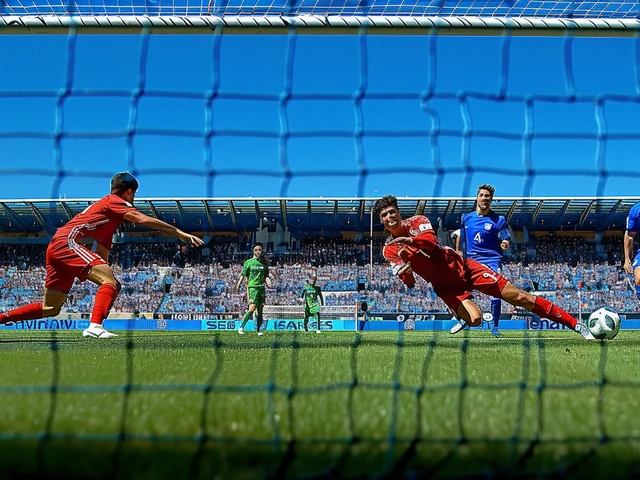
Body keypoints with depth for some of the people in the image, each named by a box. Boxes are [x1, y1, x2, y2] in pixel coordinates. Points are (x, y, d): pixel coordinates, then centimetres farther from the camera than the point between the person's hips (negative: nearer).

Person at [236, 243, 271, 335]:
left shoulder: (264, 263, 12)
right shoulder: (248, 262, 5)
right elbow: (243, 275, 6)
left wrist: (267, 281, -4)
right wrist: (238, 285, -3)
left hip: (261, 288, 4)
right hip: (252, 287, -4)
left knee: (259, 310, 6)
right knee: (252, 308, -19)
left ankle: (258, 329, 12)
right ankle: (241, 327, -15)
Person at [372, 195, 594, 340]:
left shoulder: (417, 221, -2)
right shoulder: (389, 249, 0)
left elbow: (430, 241, -23)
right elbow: (409, 283, -7)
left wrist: (410, 239, -42)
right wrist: (405, 274, -31)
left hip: (462, 267, 0)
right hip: (445, 286, 0)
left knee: (519, 296, -7)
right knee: (474, 319, -28)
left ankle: (575, 324, -1)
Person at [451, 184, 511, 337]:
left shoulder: (498, 220, -4)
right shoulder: (466, 218, 6)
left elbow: (506, 242, -9)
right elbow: (460, 237, 19)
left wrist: (505, 244, -30)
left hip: (491, 260, -3)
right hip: (471, 261, 3)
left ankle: (495, 327, 1)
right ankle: (463, 320, 31)